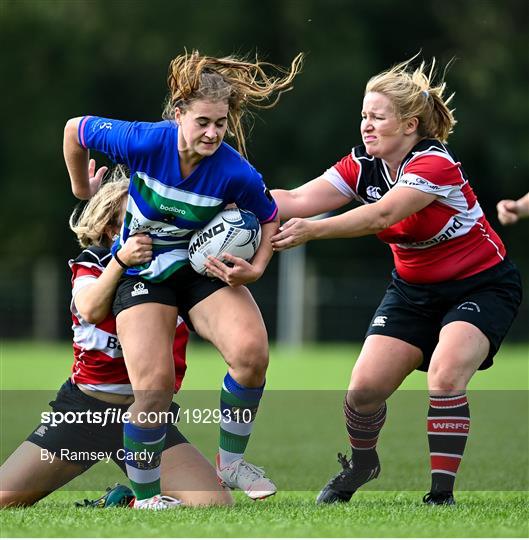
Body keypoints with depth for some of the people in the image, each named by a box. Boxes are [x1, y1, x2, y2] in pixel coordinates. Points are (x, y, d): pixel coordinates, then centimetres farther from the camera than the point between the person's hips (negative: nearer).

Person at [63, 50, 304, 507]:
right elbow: (75, 130, -6)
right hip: (142, 273, -1)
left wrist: (255, 268, -16)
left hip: (205, 268, 1)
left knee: (251, 351, -24)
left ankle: (231, 461, -2)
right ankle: (144, 496, 4)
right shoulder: (142, 143, -24)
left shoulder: (235, 173, -22)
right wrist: (82, 189, 8)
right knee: (154, 387, -16)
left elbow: (270, 218, -1)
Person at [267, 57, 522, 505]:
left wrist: (312, 231, -50)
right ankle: (361, 463, 24)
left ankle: (442, 494, -17)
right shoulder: (362, 166, -6)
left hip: (481, 285, -6)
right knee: (365, 386, -7)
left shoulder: (434, 163, -26)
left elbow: (382, 215, -41)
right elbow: (298, 200, -17)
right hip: (414, 289, 6)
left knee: (445, 374, -29)